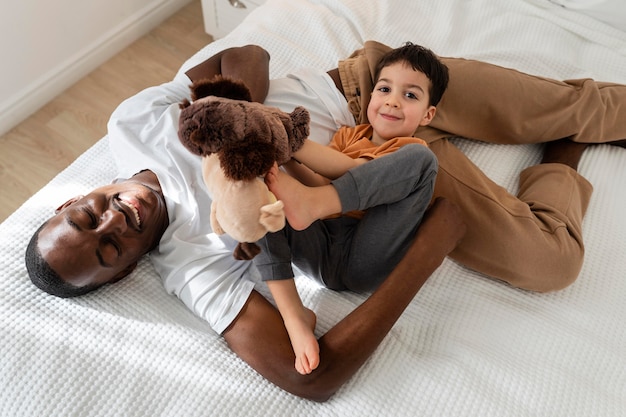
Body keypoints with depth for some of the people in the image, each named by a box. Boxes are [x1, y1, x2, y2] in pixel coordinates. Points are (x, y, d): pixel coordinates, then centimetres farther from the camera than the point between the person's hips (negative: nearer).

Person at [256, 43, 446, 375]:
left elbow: (346, 169, -10)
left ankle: (305, 204, -31)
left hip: (366, 260, -4)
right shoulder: (349, 135, 25)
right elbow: (323, 184, 6)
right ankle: (294, 316, -25)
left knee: (420, 159, -18)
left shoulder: (412, 151, 9)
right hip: (319, 251, 4)